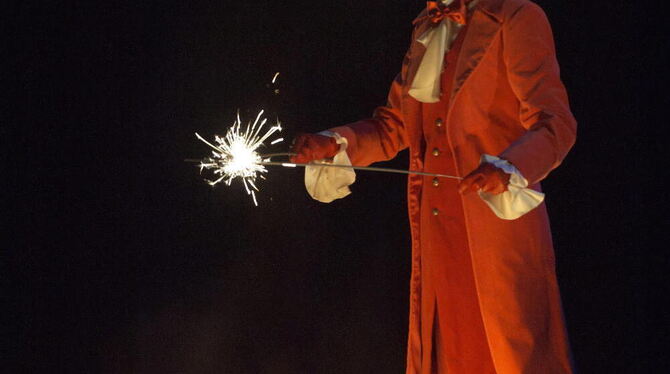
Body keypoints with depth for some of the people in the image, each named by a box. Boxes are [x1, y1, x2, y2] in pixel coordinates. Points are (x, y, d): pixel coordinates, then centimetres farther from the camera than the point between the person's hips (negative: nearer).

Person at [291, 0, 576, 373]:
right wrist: (332, 145, 0)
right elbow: (393, 126, 17)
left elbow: (555, 124, -14)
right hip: (438, 236, 6)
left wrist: (507, 170, -33)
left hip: (498, 222, -6)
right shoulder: (426, 31, 16)